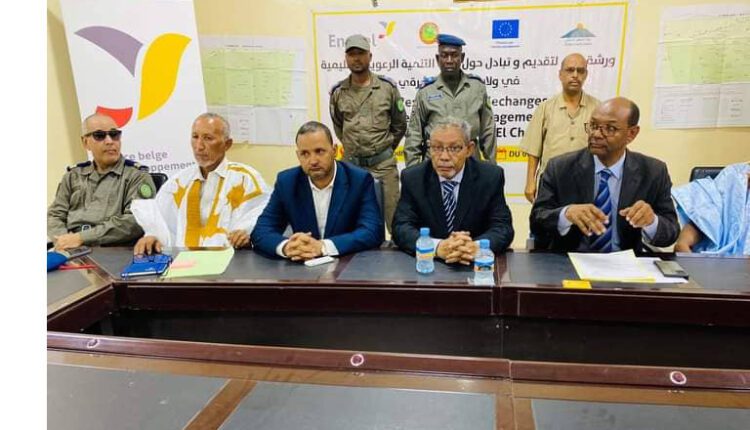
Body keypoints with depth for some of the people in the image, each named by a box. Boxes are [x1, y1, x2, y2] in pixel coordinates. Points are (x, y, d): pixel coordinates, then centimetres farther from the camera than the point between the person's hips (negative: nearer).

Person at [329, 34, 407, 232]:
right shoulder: (338, 92, 3)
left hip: (383, 163, -2)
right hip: (351, 164, 2)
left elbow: (400, 124, 9)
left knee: (392, 214, 1)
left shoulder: (387, 87, -2)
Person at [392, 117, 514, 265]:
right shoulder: (412, 178, -4)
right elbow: (401, 227, -12)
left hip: (476, 265, 1)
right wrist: (438, 247, -30)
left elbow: (503, 227, -8)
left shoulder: (491, 177, -4)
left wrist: (476, 247, -30)